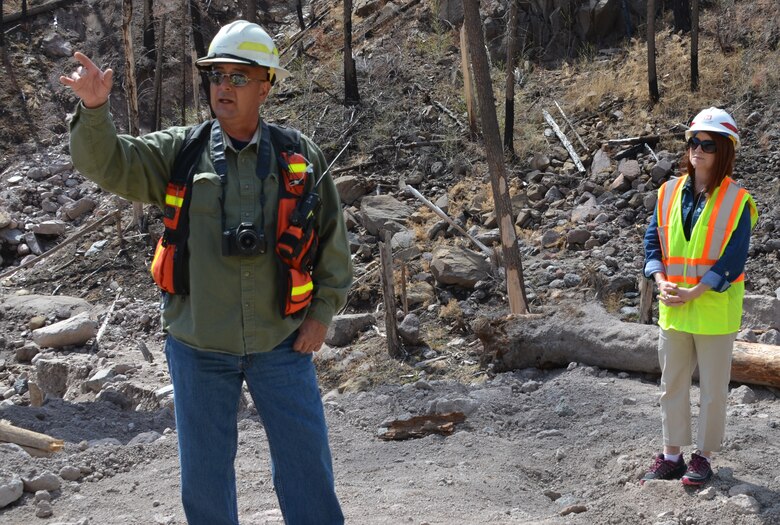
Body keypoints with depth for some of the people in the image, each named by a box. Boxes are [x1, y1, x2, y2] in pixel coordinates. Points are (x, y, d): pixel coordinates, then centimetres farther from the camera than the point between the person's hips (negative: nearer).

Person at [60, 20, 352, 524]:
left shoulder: (300, 155, -1)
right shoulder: (180, 151, 1)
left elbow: (331, 235, 4)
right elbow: (108, 161, -10)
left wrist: (322, 311, 0)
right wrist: (95, 108, -29)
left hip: (281, 342, -1)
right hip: (199, 345, 1)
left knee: (307, 463, 5)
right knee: (205, 468, 12)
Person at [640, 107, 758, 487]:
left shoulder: (737, 201, -9)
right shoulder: (669, 192, 4)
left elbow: (733, 260, -14)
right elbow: (653, 240, 5)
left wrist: (693, 292, -19)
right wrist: (662, 282, -11)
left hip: (715, 311, -4)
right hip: (672, 309, 4)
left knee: (713, 388, 7)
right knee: (672, 384, 12)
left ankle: (703, 457, 20)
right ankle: (672, 455, 24)